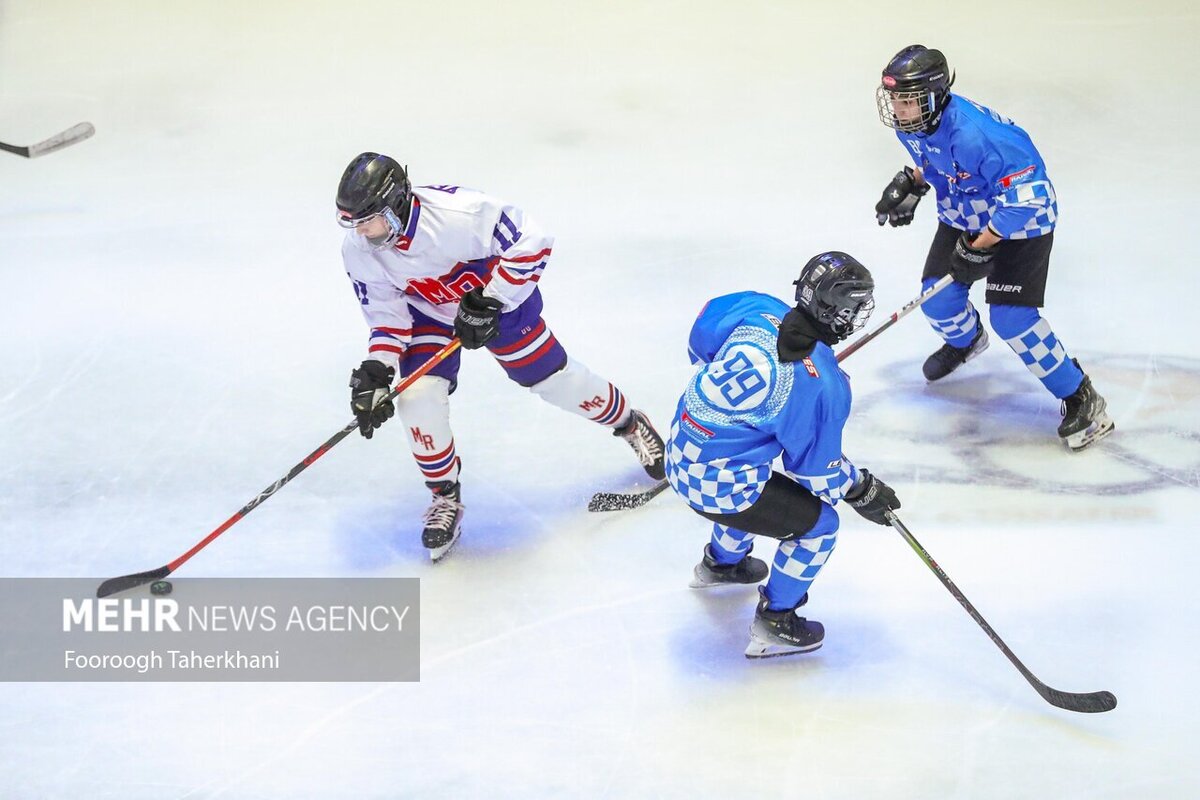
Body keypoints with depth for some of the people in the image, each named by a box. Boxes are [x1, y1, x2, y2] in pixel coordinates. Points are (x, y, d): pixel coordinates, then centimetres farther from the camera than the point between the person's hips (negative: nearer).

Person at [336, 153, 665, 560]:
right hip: (428, 311, 3)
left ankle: (629, 424, 36)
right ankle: (446, 498, 5)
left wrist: (487, 303, -31)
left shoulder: (454, 212, -40)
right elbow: (386, 315, -11)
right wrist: (375, 371, -25)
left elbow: (532, 242, -32)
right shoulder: (358, 252, -23)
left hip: (498, 294, -3)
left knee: (551, 377, 8)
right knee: (418, 396, -15)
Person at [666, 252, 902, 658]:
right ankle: (774, 624, 22)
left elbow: (700, 343, 10)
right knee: (817, 524, 10)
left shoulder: (755, 309, -9)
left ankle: (721, 563, 61)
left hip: (679, 456, 8)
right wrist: (861, 491, 7)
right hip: (721, 485, -8)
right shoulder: (822, 385, -24)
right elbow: (817, 468, -11)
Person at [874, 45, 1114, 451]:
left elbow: (1027, 195, -35)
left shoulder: (973, 134, -39)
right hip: (963, 215, 8)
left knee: (1011, 318, -16)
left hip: (1021, 219, -8)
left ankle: (1081, 398, -1)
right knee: (938, 300, 8)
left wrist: (981, 247, -30)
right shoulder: (912, 121, -11)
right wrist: (909, 184, -1)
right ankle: (964, 340, 46)